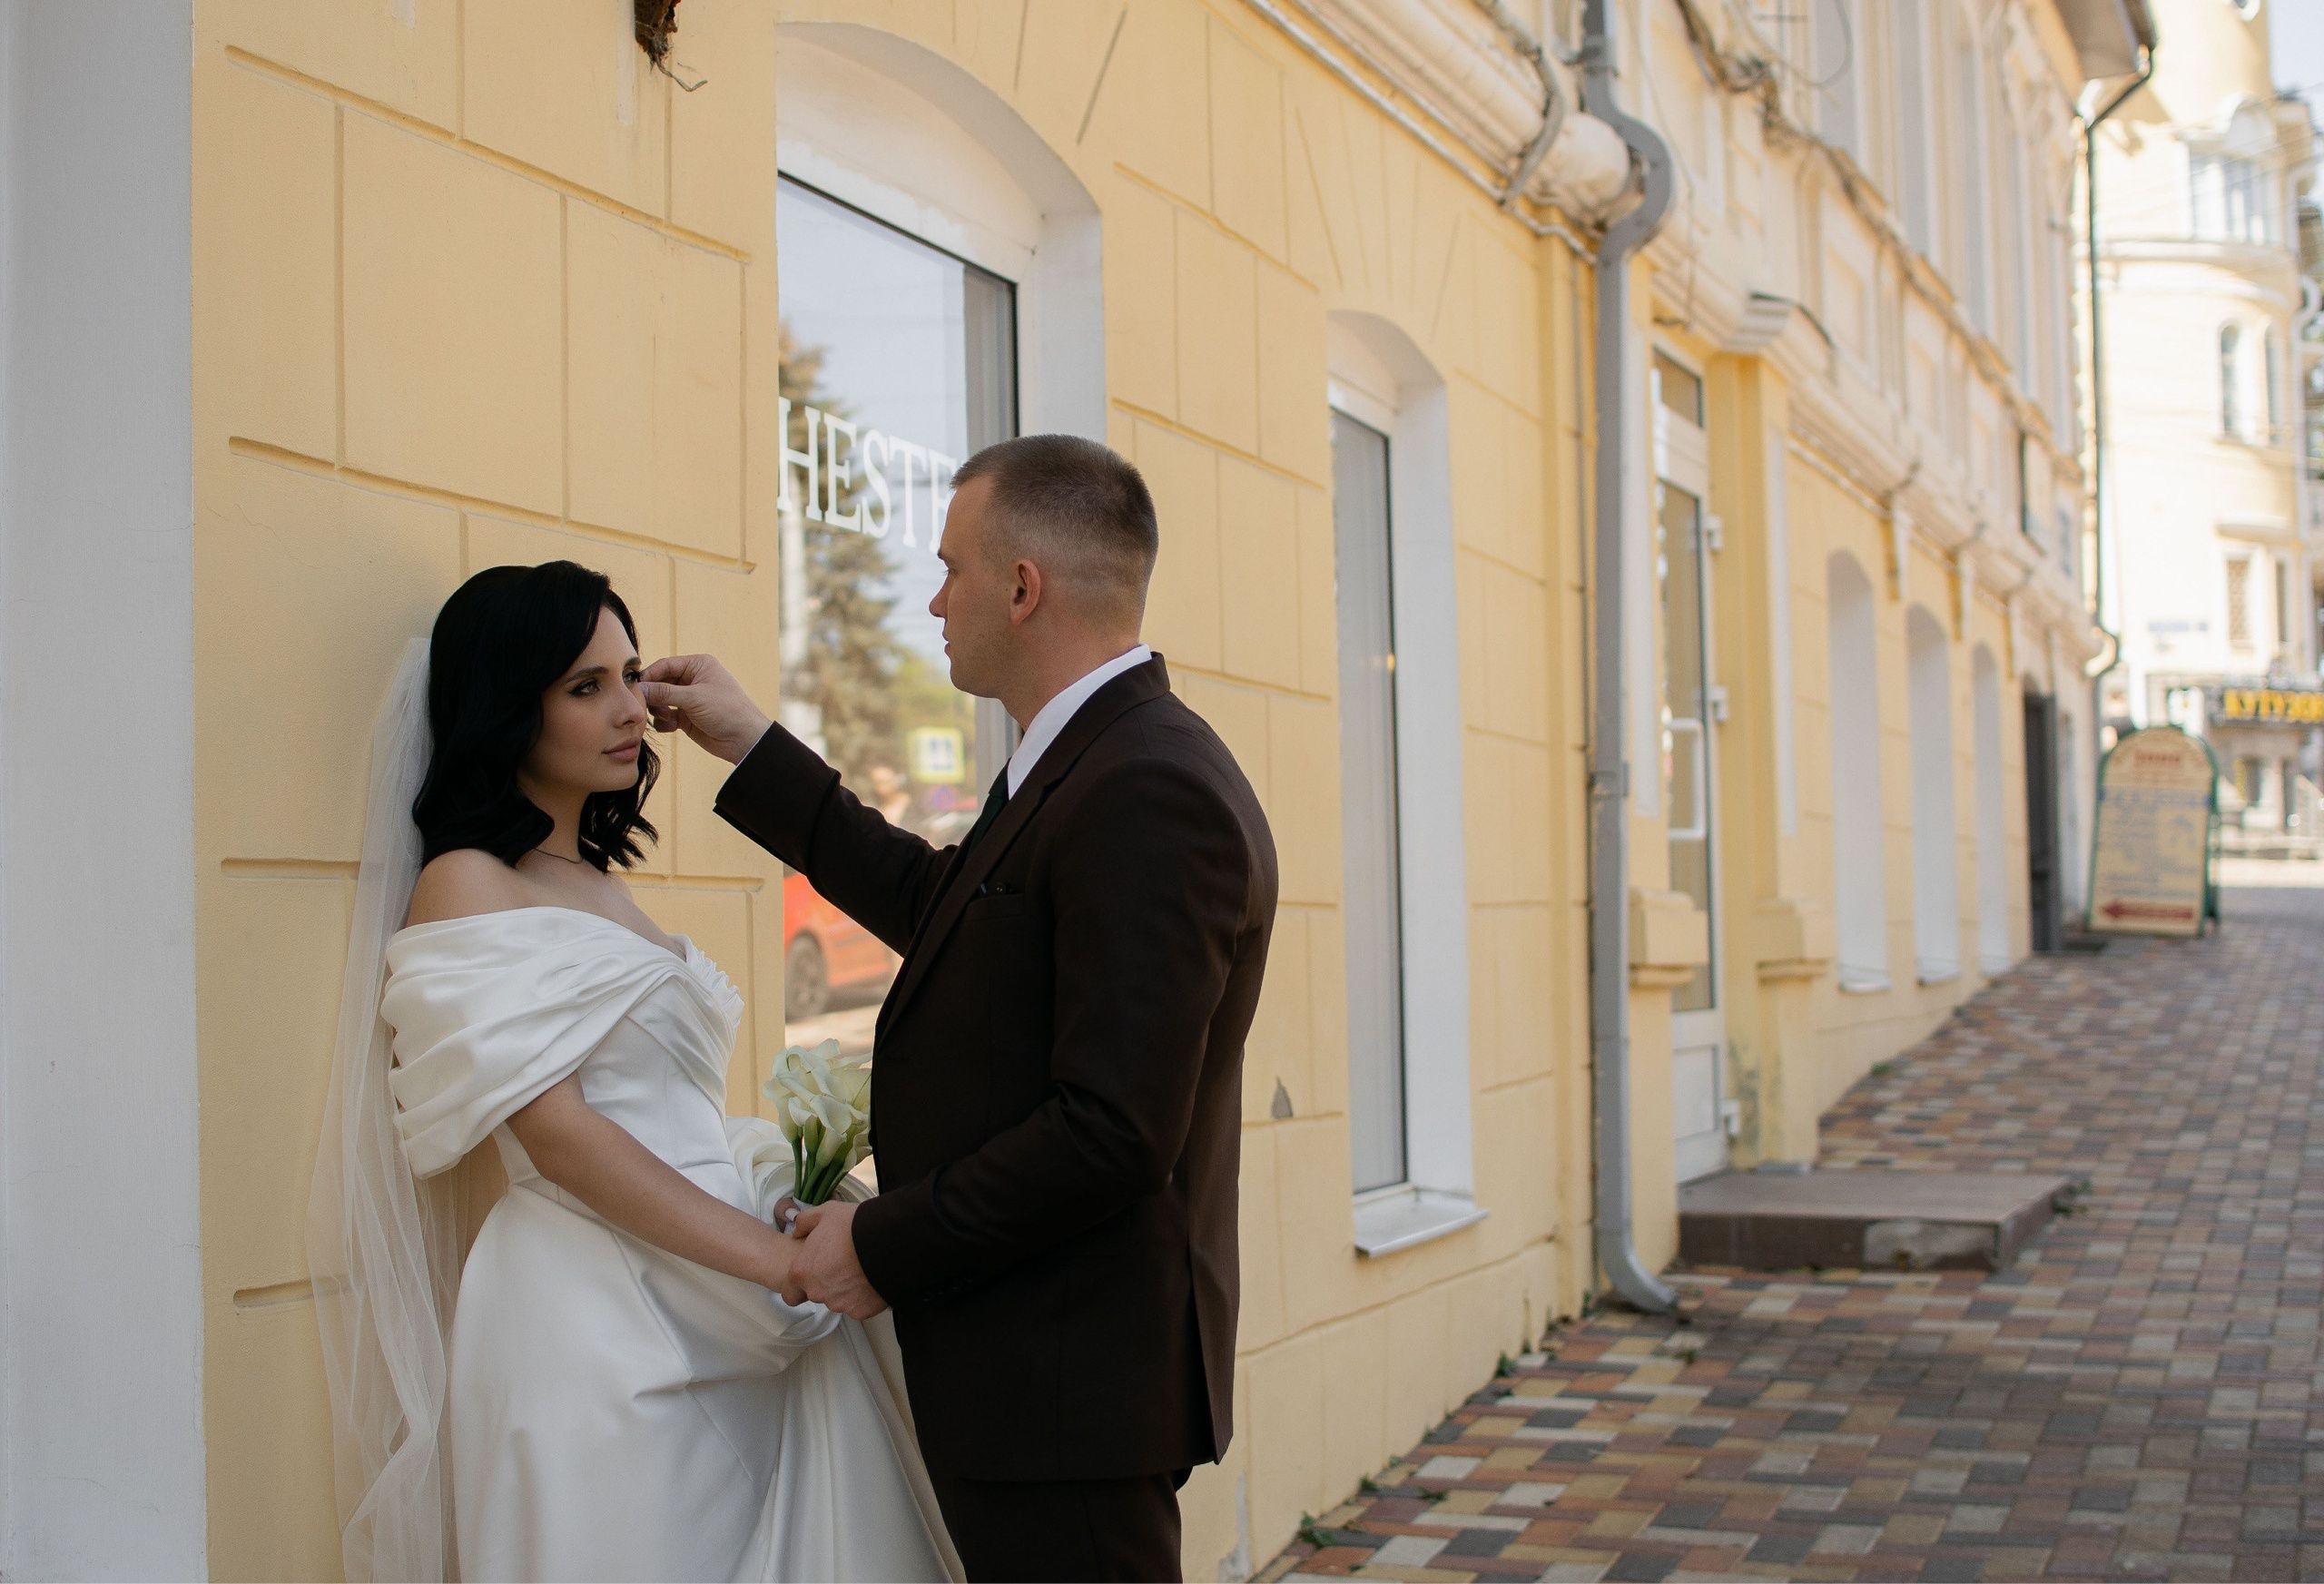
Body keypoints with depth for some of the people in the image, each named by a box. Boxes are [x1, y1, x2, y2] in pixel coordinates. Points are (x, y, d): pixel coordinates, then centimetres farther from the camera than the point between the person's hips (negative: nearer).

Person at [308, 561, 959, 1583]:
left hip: (726, 1329, 8)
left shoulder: (599, 884, 18)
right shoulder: (466, 886, -6)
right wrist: (786, 1262, -17)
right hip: (594, 1330, -7)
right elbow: (558, 1134, -15)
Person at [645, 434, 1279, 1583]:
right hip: (1036, 1370, 10)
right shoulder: (1093, 762, 11)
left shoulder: (1150, 795, -22)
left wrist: (884, 1247, -16)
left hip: (1069, 1391, -10)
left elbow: (1112, 1130, -26)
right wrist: (753, 752, 24)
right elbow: (939, 906, 24)